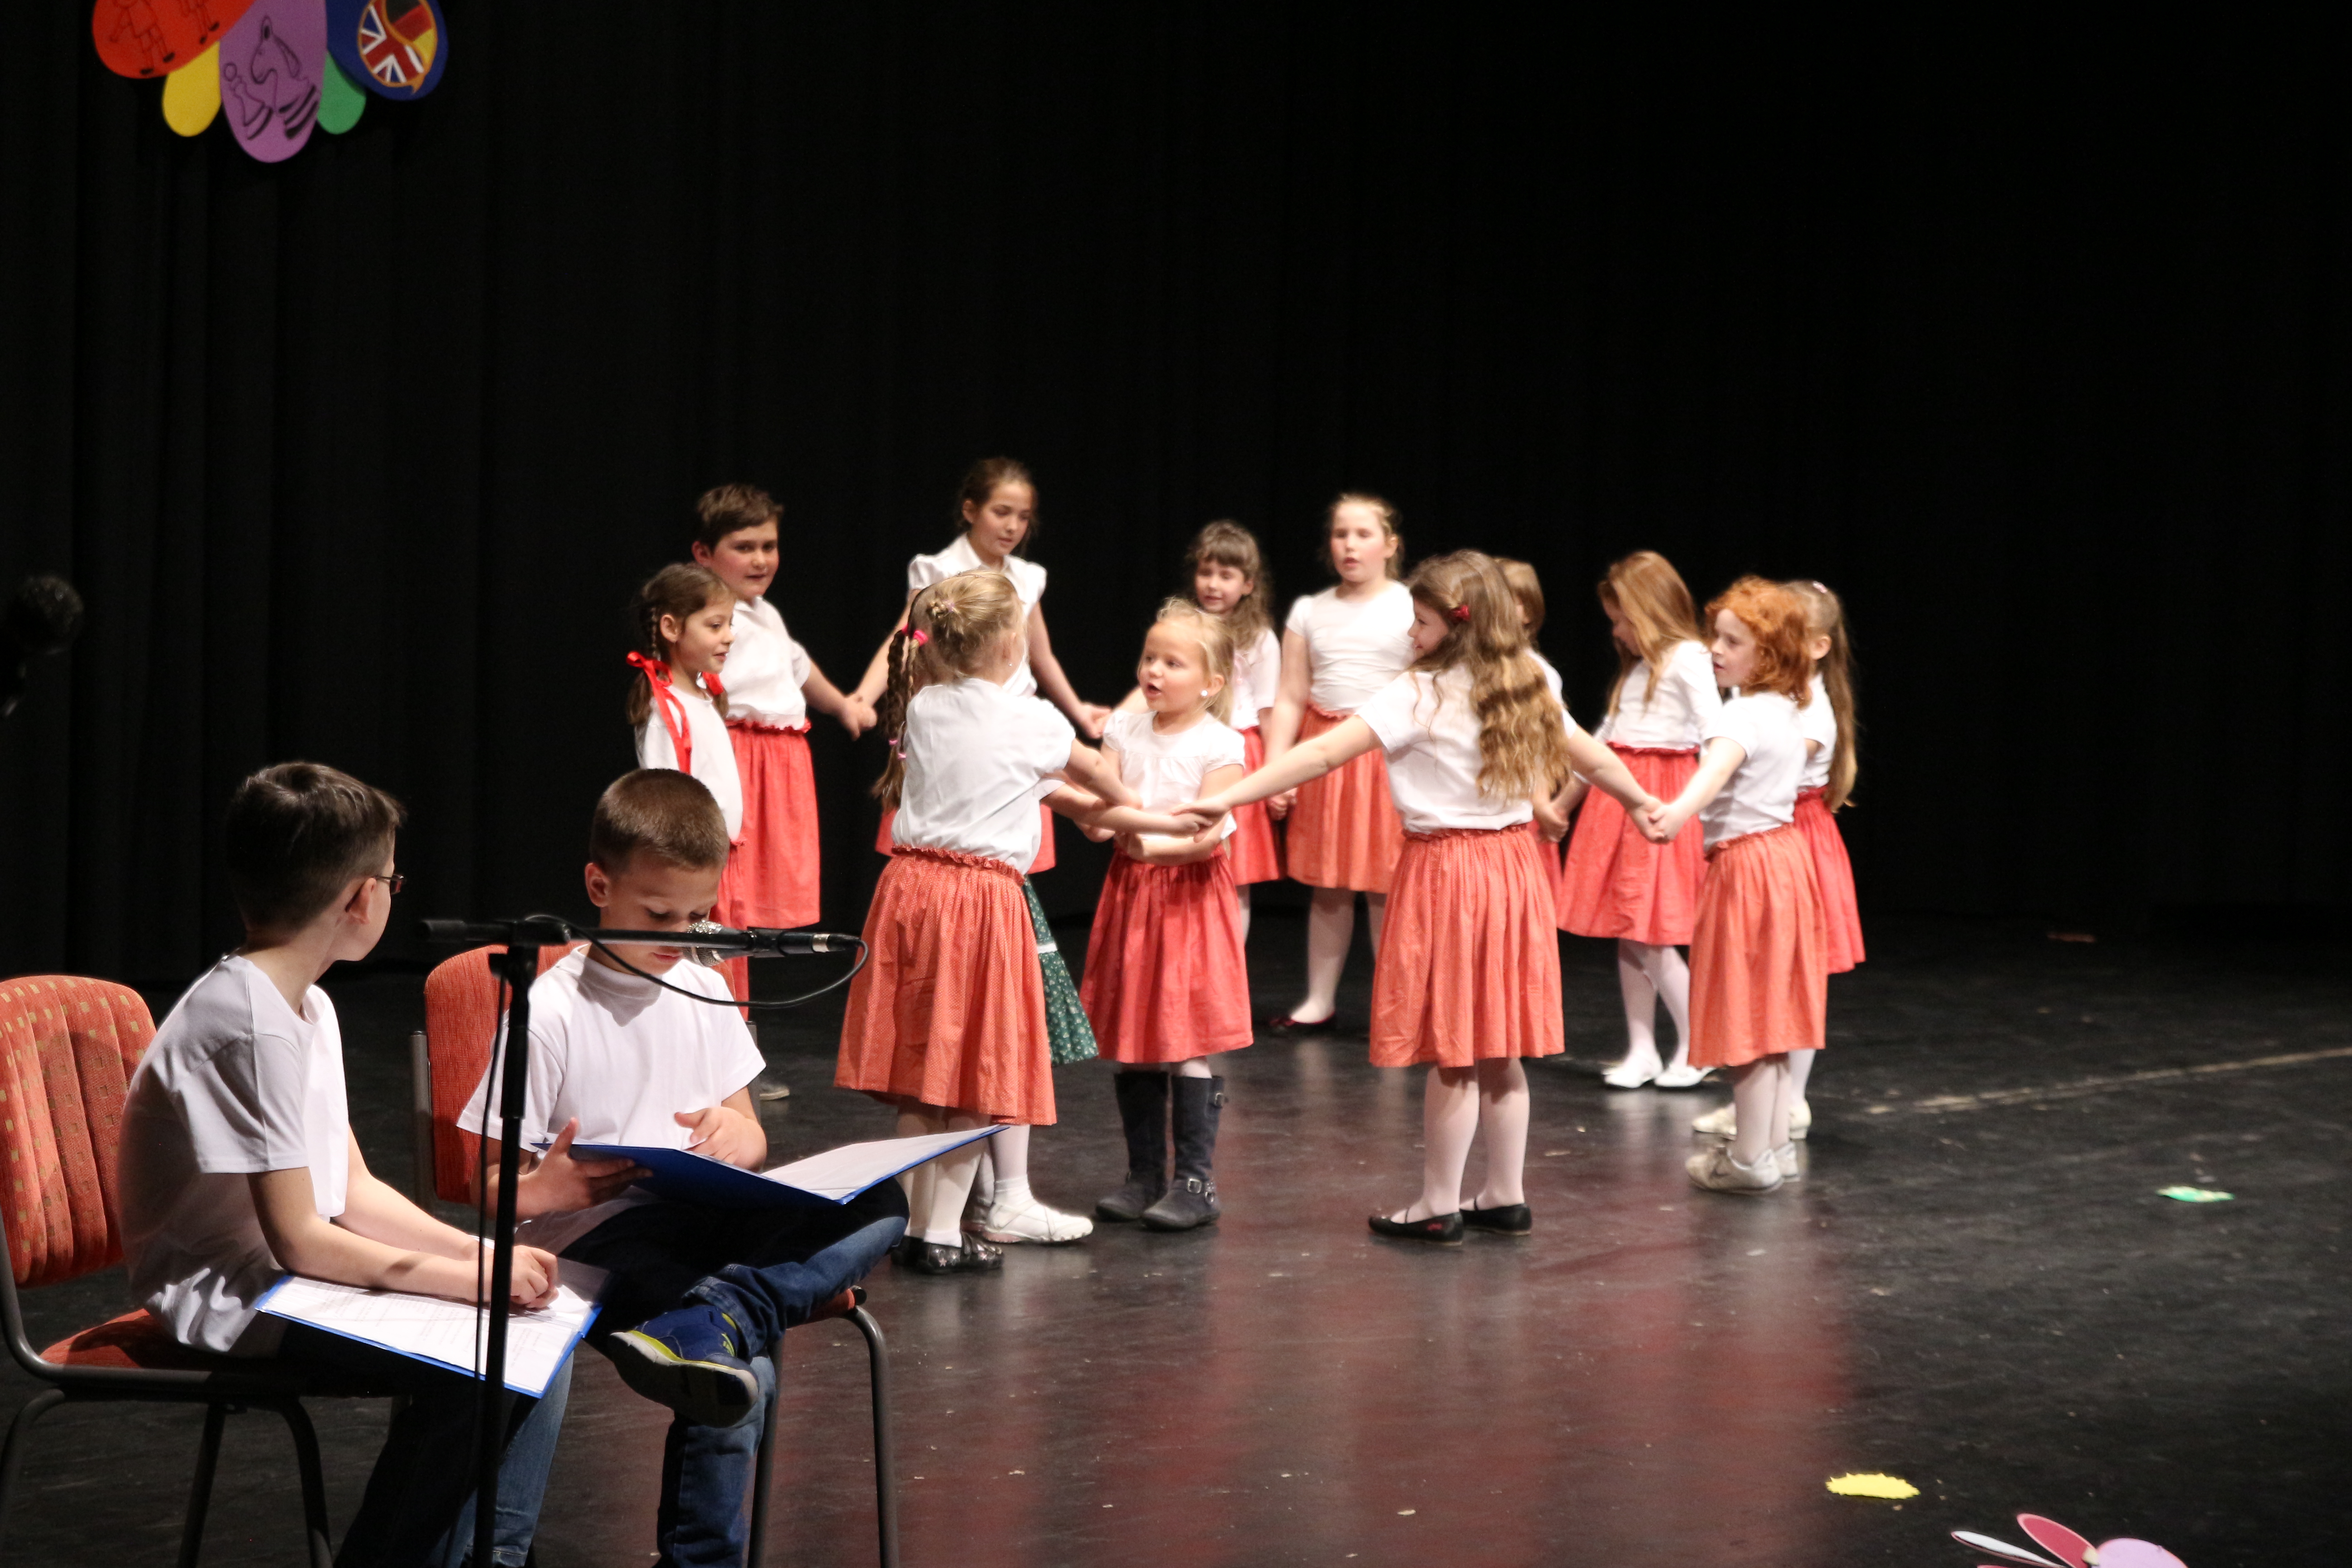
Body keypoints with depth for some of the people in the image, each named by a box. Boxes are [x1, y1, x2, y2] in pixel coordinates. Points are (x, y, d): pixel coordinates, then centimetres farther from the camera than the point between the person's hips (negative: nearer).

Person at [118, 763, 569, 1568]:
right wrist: (471, 1278, -19)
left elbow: (354, 1192, 10)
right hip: (231, 1301, -10)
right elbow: (299, 1239, -22)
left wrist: (484, 1253, -4)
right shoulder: (252, 1025, -21)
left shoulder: (307, 1008, 10)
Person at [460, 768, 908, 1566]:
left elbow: (749, 1136, 22)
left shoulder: (704, 993, 15)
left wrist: (738, 1136, -6)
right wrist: (545, 1190, -29)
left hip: (704, 1220, 7)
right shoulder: (551, 1014, -5)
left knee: (881, 1201, -23)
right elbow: (492, 1184, -4)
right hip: (595, 1241, -6)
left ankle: (711, 1321, -41)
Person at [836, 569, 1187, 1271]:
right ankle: (943, 1234, 5)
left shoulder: (922, 709, 9)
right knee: (973, 1066, 2)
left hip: (910, 886, 5)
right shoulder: (1032, 721, -4)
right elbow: (1093, 772, 18)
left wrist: (1076, 801, 34)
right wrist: (1119, 803, 39)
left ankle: (917, 1222, 17)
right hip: (984, 895, -5)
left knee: (920, 1063, 11)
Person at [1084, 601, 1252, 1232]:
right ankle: (1144, 1176, 18)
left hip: (1191, 892, -5)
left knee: (1188, 1044, -5)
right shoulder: (1125, 730, 6)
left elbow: (1208, 833, -17)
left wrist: (1156, 844, -31)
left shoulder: (1219, 746, -8)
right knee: (1132, 1045, 8)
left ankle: (1196, 1182, 3)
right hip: (1131, 893, 5)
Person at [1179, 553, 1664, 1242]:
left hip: (1444, 872, -7)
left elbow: (1323, 753, -21)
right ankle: (1506, 1197, 22)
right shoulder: (1526, 692, 6)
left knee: (1450, 1053, 1)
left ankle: (1439, 1205, 9)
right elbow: (1589, 754, 21)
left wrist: (1226, 798, -22)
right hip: (1513, 867, 7)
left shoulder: (1417, 696, -15)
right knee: (1497, 1050, 14)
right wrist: (1645, 802, 39)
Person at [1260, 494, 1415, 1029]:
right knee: (1328, 885, 8)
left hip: (1389, 756, -3)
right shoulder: (1310, 612, 8)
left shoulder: (1414, 609, 0)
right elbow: (1290, 699, 6)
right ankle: (1319, 1000, 17)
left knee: (1383, 887, -2)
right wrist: (1274, 771, -2)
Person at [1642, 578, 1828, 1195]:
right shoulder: (1790, 711, 10)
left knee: (1746, 1014, -3)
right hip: (1785, 855, 9)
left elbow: (1717, 767, -41)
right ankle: (1775, 1143, 21)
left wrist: (1678, 813, -60)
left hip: (1747, 866, -9)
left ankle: (1751, 1157, 0)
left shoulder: (1743, 715, -20)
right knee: (1772, 1012, 15)